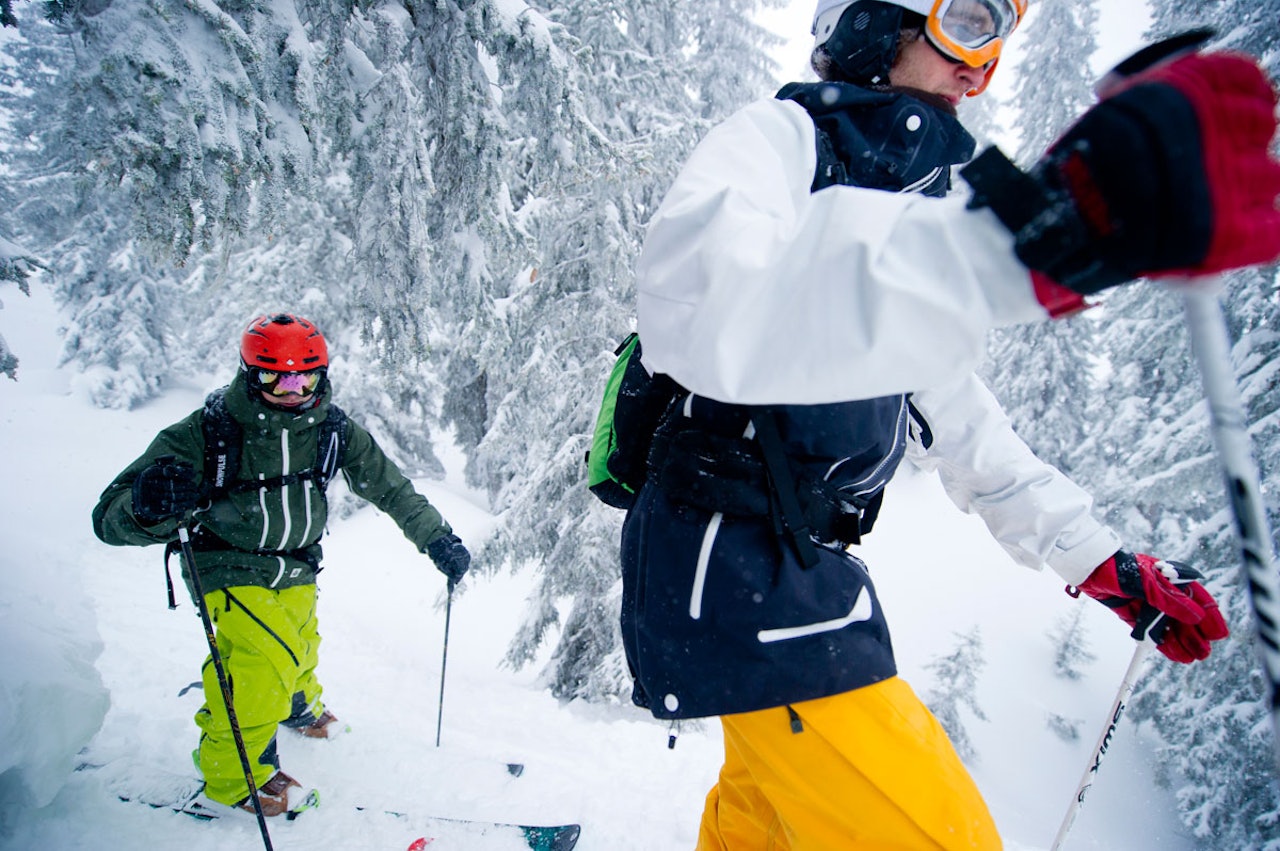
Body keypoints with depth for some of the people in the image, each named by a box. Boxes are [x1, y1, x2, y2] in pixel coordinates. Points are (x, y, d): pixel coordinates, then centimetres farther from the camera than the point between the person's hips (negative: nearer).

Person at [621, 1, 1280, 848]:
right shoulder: (778, 135, -10)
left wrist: (1098, 557, 15)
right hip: (728, 554, -9)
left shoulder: (912, 206, 16)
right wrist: (1022, 238, -48)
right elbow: (705, 313, -35)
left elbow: (954, 414, 19)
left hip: (805, 564, 9)